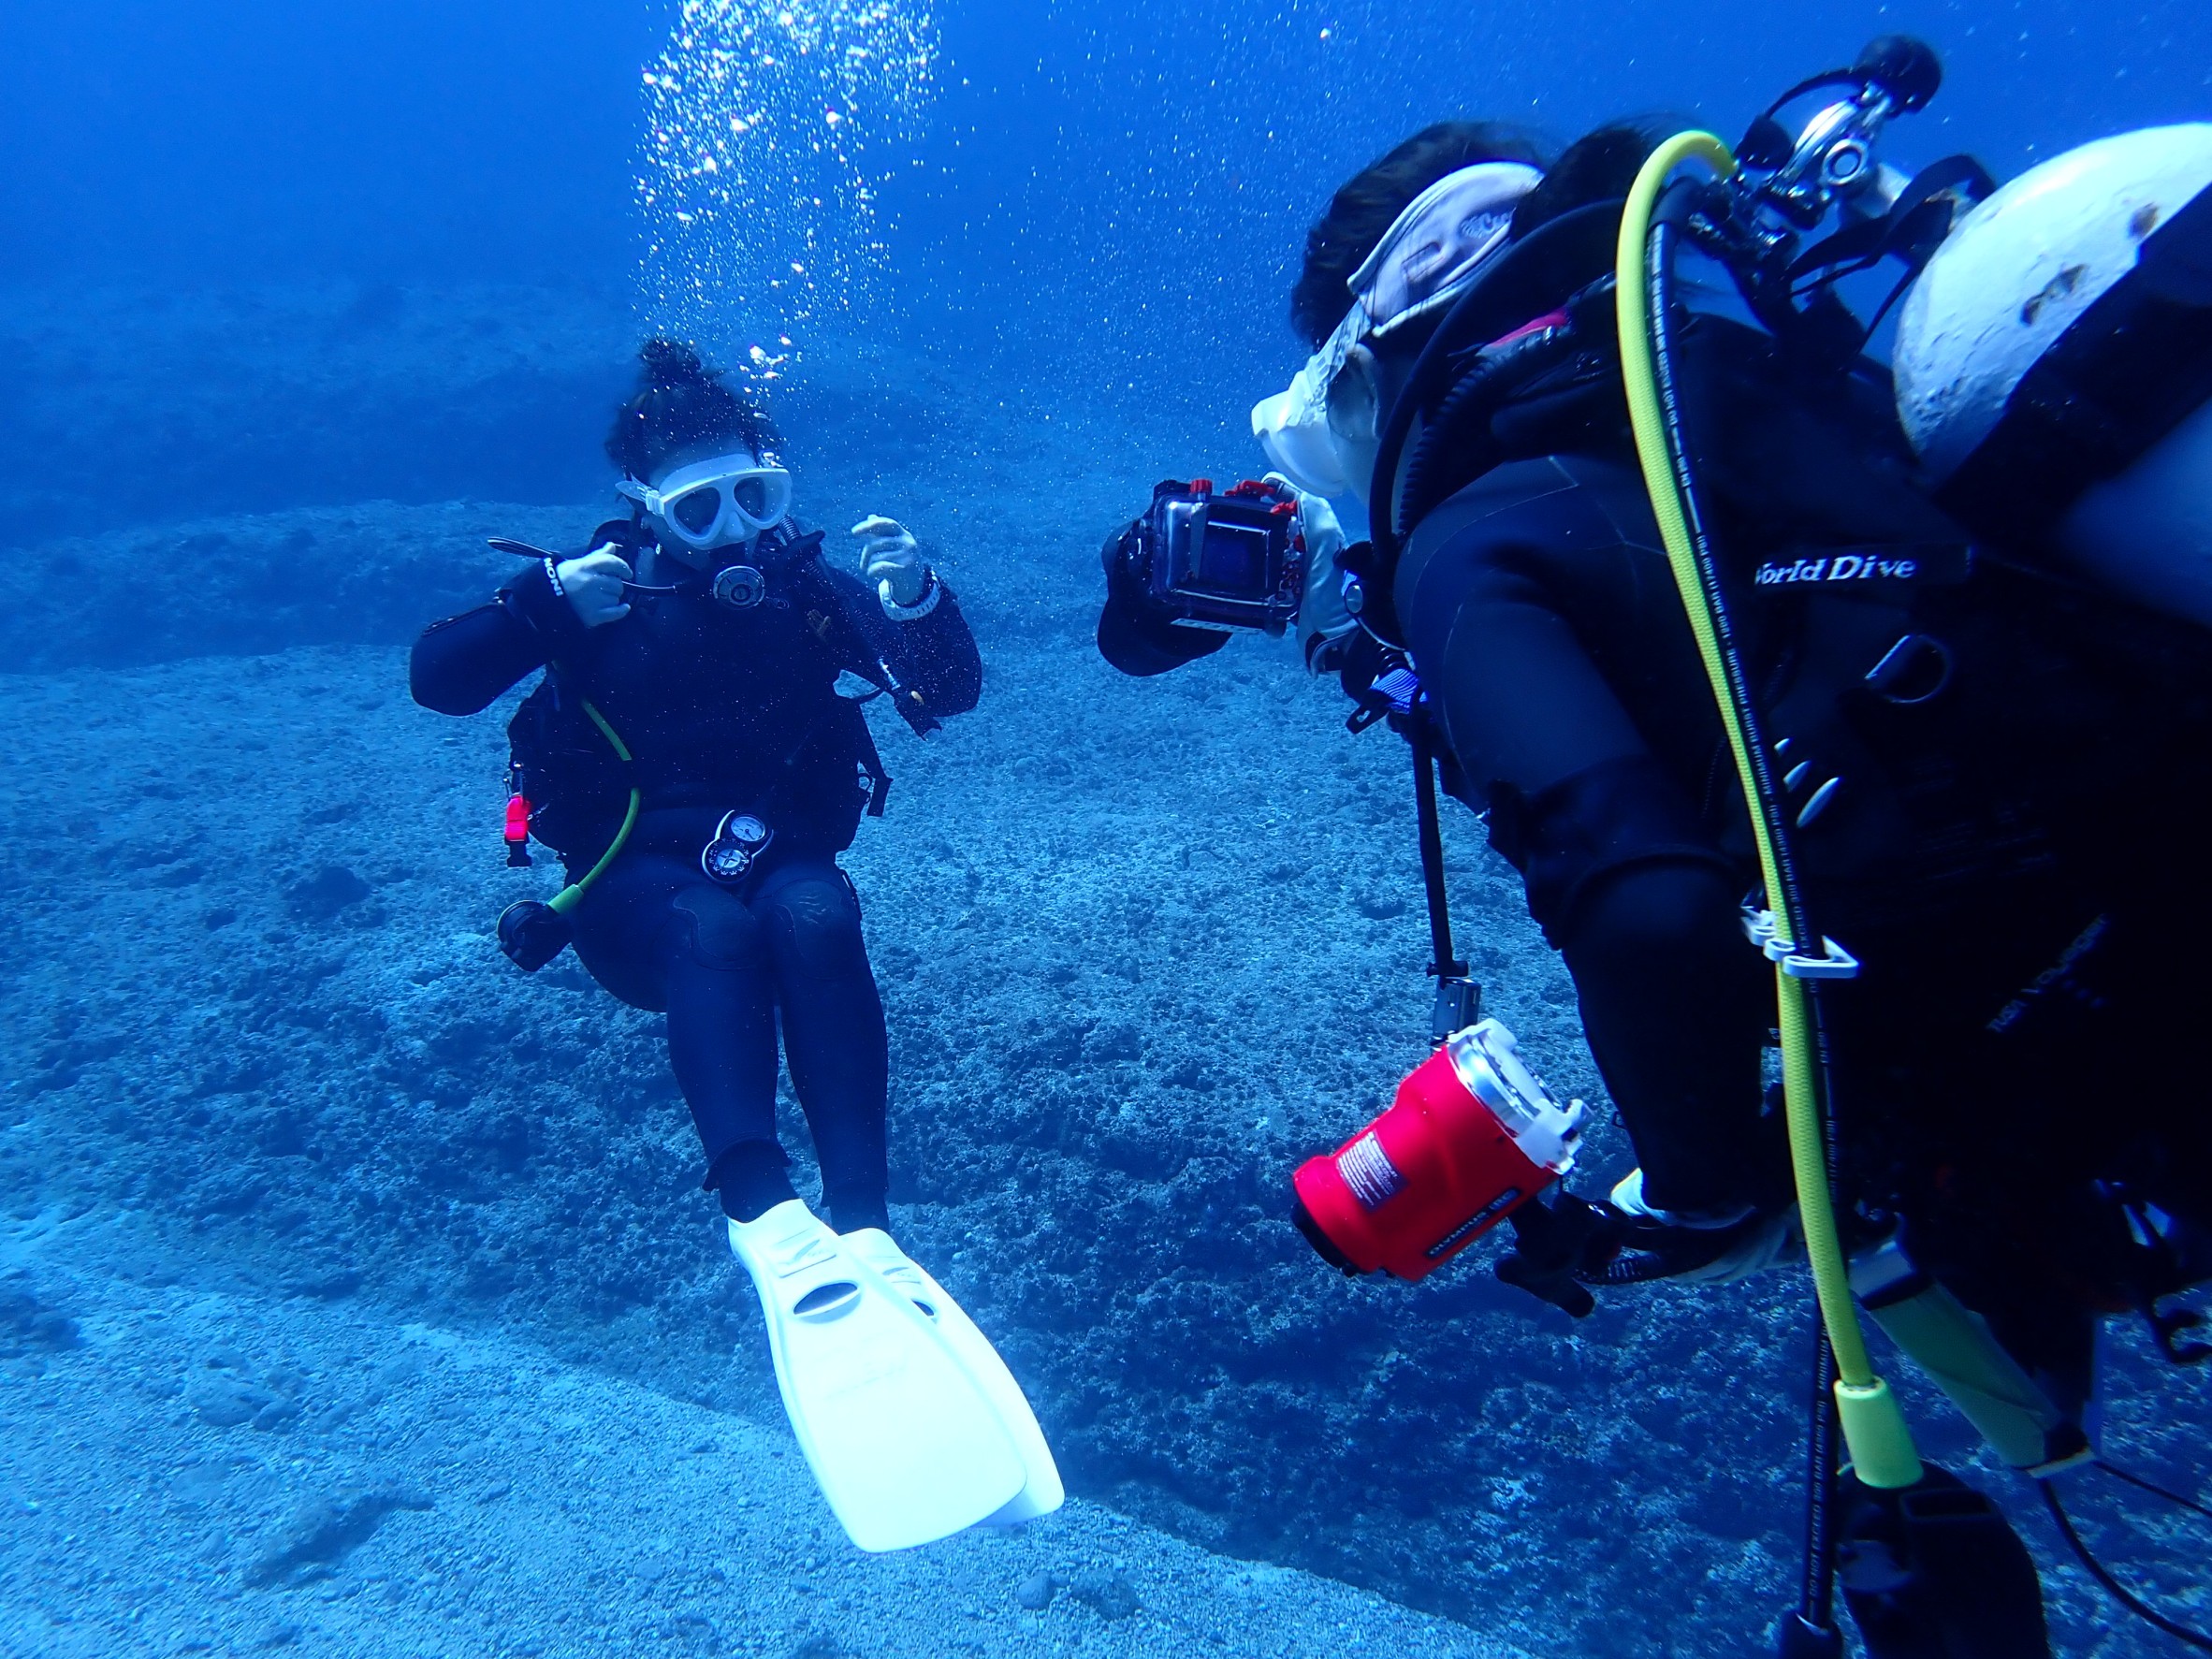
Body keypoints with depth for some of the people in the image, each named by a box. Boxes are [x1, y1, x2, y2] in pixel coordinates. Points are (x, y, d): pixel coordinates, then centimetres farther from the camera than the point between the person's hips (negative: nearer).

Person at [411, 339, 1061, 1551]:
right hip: (638, 891, -1)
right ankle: (773, 1234, -52)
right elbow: (437, 682, -9)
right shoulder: (598, 587, 2)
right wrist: (552, 600, -27)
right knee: (716, 925, -36)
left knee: (813, 916, -34)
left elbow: (949, 696, -4)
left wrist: (914, 599, -24)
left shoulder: (808, 587, 4)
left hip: (779, 871, 1)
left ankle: (864, 1240, -43)